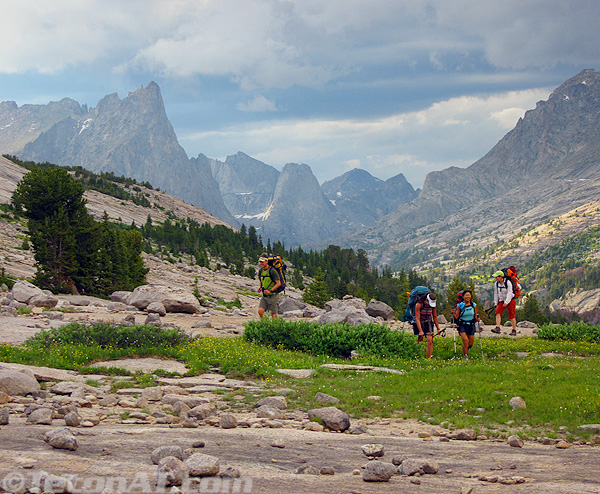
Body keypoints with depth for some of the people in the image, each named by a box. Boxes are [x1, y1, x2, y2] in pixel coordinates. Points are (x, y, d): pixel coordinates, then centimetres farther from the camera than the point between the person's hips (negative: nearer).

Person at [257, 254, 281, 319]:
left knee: (273, 314, -1)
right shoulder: (261, 270, 6)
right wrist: (260, 288, 3)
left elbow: (278, 283, -16)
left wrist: (270, 290, -25)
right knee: (260, 311, -11)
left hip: (273, 295, -6)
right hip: (264, 296, 6)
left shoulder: (272, 271, -15)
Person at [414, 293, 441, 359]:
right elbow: (417, 318, -22)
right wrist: (420, 331, -30)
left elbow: (435, 317, 7)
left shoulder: (433, 305, -6)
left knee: (430, 341, -14)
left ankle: (429, 358, -14)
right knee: (420, 342, -2)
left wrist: (438, 328, 6)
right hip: (419, 323, -2)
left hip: (428, 323, 2)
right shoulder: (418, 305, -19)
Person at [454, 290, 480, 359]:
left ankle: (466, 349, 41)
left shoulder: (474, 305, 0)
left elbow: (475, 316, 10)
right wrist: (454, 313, -24)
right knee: (465, 341, -19)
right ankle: (465, 356, -1)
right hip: (462, 325, -3)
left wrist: (477, 319, -10)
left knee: (471, 343, 6)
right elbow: (456, 317, -5)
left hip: (471, 326, 3)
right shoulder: (459, 306, -6)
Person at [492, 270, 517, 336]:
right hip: (501, 300, 5)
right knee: (498, 312, -17)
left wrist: (506, 302, -29)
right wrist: (496, 303, 9)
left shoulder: (508, 283, -17)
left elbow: (509, 293, -22)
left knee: (511, 315, -4)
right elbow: (496, 294, 10)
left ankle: (514, 330, 6)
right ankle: (497, 328, -27)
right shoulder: (496, 284, 1)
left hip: (510, 300, -5)